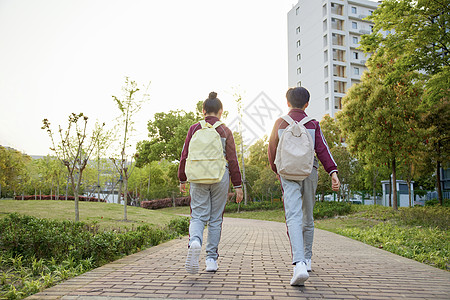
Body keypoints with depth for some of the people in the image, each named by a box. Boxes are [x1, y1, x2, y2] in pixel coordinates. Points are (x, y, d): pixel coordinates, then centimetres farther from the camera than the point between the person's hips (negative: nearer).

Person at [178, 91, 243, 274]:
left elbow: (185, 156, 5)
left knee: (198, 216, 4)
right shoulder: (225, 131, 2)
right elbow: (232, 160, -1)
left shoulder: (194, 129, 5)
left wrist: (182, 179, 15)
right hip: (220, 177, 0)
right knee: (215, 218, 8)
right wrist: (238, 185, 3)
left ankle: (194, 242, -26)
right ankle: (212, 259, 12)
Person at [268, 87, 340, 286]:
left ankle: (299, 264, -30)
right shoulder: (312, 124, 7)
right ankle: (306, 259, 30)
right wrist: (333, 172, -12)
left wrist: (276, 171, 31)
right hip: (309, 172, 2)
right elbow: (322, 149, -6)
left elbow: (272, 150, 15)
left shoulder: (280, 123, 9)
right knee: (307, 218, 16)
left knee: (293, 218, -13)